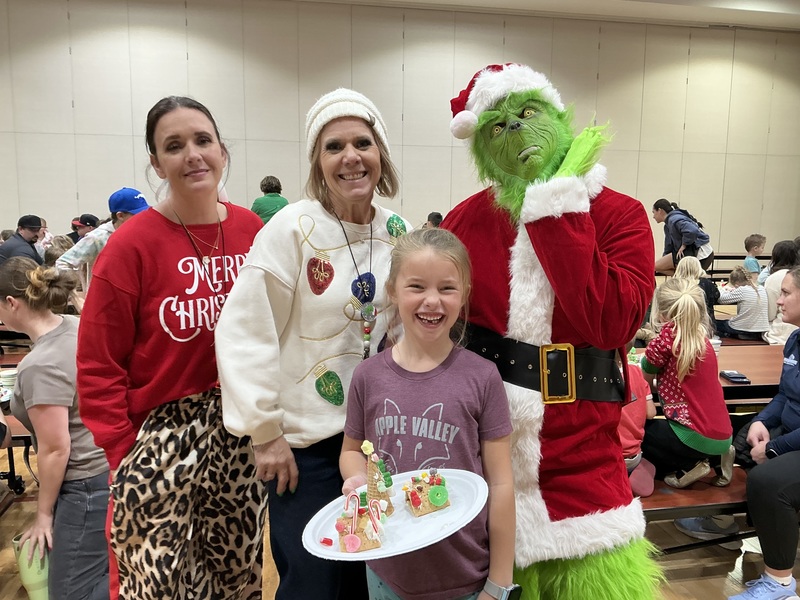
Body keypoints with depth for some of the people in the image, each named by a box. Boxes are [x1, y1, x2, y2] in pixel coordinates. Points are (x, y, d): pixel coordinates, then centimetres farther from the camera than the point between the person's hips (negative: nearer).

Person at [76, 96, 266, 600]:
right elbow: (98, 366, -7)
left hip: (240, 439, 4)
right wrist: (125, 453, -10)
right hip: (163, 443, -3)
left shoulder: (253, 232, -1)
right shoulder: (132, 245, -11)